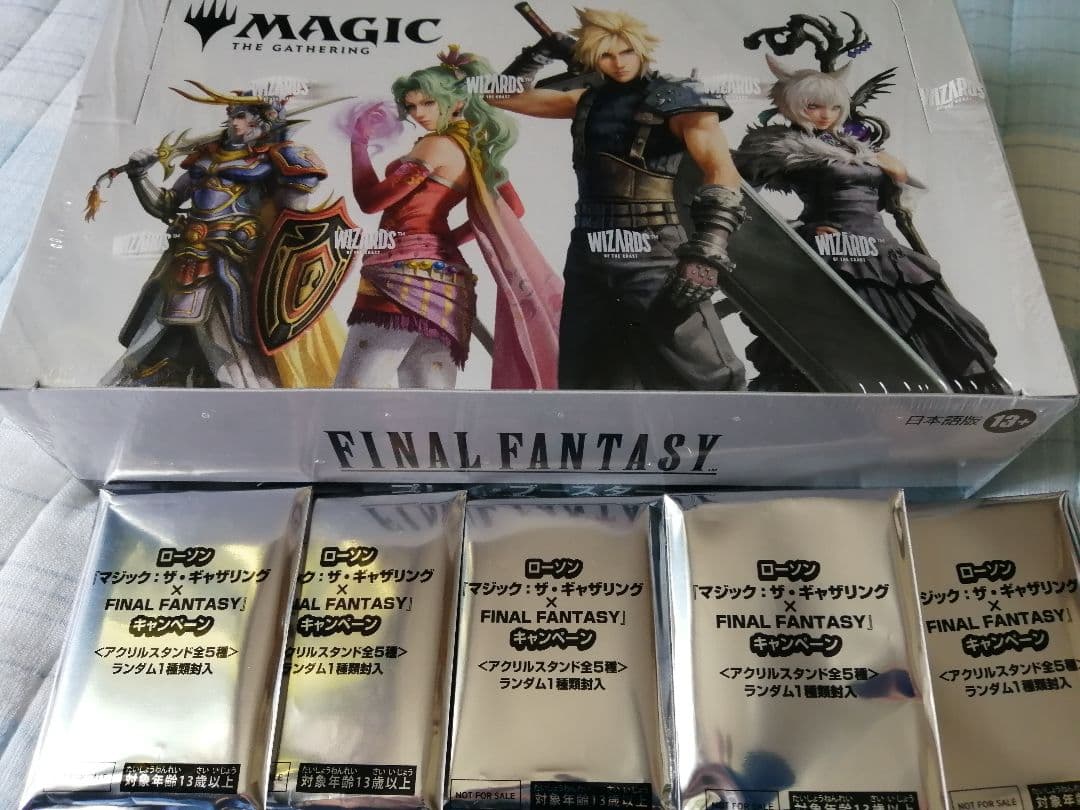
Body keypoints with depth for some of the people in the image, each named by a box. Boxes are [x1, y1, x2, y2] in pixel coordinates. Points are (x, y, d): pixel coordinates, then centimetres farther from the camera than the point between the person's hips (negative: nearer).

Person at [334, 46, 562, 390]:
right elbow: (513, 208, 26)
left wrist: (359, 140, 5)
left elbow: (371, 199, -7)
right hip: (441, 276, 9)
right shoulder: (475, 147, 18)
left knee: (357, 385, -11)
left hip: (407, 274, -9)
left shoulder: (438, 145, -6)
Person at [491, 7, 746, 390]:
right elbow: (503, 96, 25)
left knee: (707, 379, -14)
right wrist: (541, 53, 12)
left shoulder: (677, 98, 0)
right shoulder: (588, 101, 15)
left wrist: (706, 252, -28)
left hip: (653, 253, -5)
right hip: (588, 254, 6)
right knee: (582, 379, 13)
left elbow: (722, 171, -16)